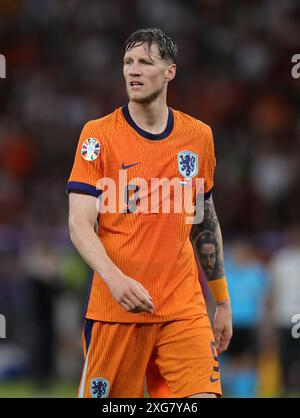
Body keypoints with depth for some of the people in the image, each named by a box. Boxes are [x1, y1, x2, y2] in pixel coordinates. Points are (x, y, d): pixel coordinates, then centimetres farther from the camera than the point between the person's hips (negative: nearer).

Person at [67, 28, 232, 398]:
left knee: (203, 395, -13)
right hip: (115, 309, -2)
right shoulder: (99, 134, -2)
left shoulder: (199, 136, 8)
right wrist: (115, 279, -25)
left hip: (184, 310, 2)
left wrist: (222, 302, 19)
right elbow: (80, 225, -8)